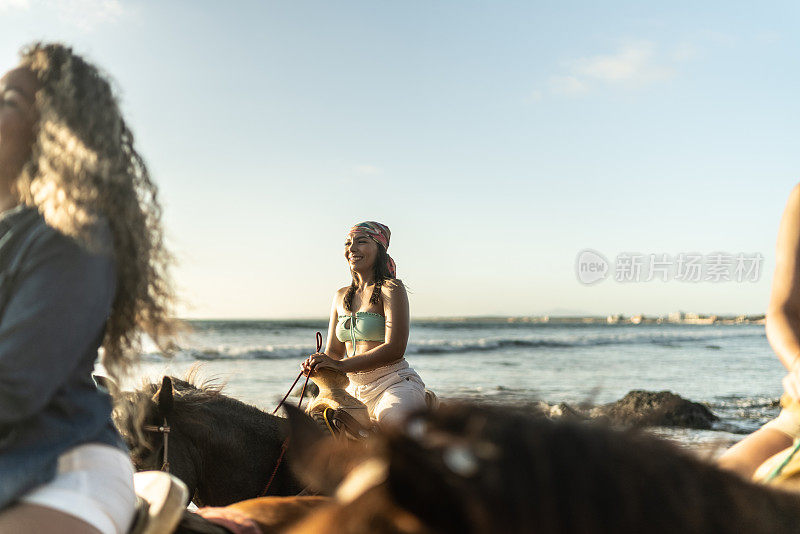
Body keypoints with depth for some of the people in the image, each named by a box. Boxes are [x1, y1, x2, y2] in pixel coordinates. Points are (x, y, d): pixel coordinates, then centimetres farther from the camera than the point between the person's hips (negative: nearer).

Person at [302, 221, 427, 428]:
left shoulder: (391, 288, -6)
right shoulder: (341, 296, 16)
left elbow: (395, 349, -18)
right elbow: (333, 351, 16)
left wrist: (341, 365, -25)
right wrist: (316, 364, -9)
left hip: (395, 383, -7)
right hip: (354, 391, 7)